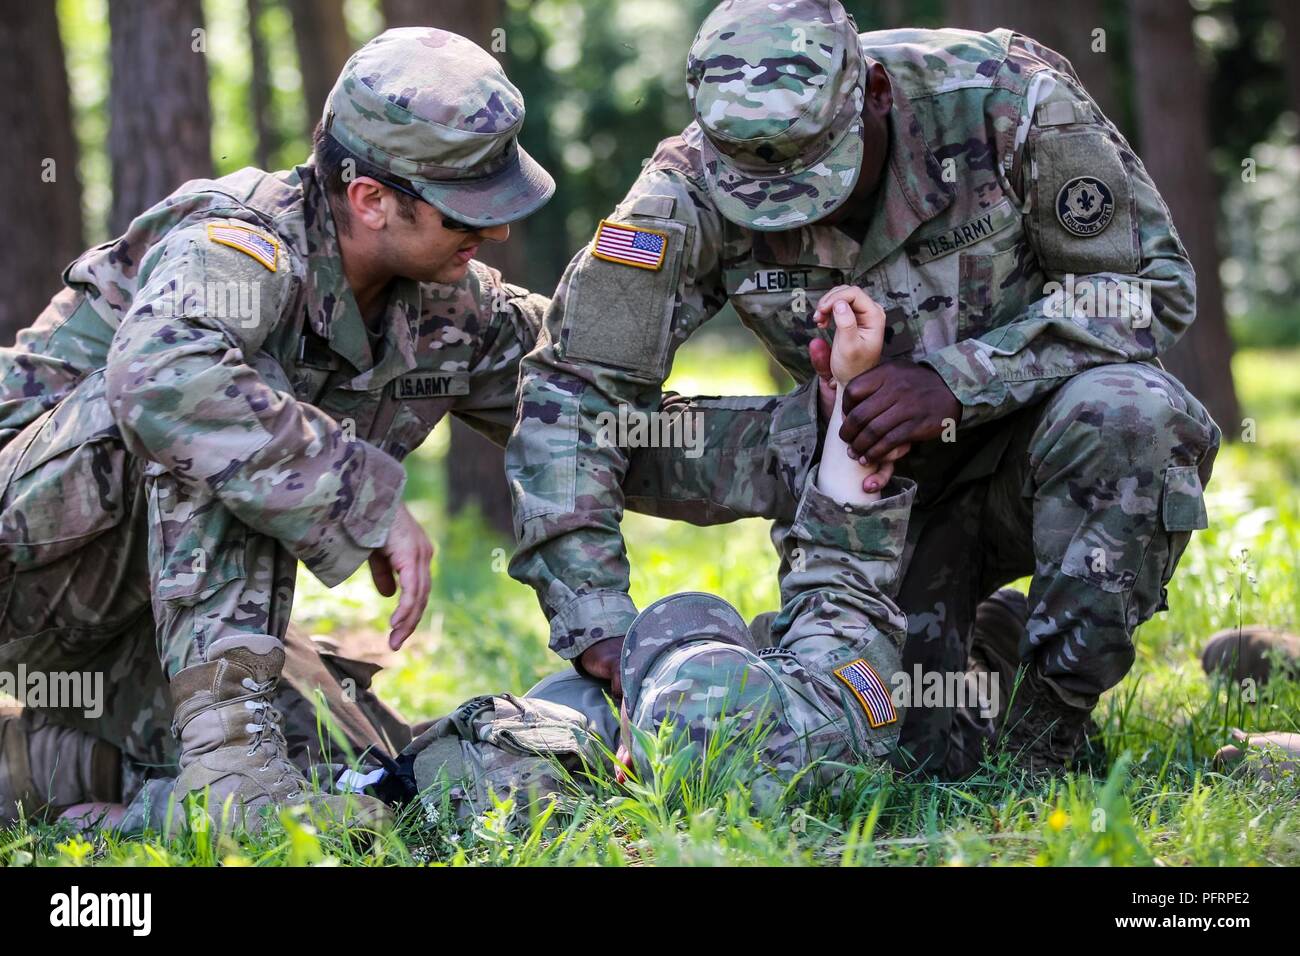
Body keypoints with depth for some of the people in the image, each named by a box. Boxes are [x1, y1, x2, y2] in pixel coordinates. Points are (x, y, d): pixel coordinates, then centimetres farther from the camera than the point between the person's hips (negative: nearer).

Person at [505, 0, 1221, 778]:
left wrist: (956, 379, -33)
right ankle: (969, 633, 21)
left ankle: (1045, 742, -16)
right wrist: (600, 628, -29)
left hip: (1037, 431, -1)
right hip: (872, 467, 1)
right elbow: (571, 391, -19)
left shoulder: (1009, 97, -24)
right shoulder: (693, 194, -21)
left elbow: (1155, 281, -18)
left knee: (1125, 411, -36)